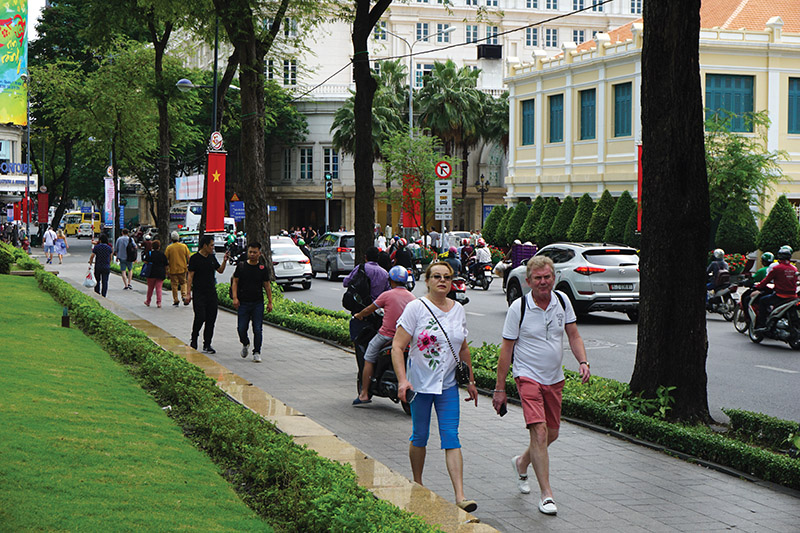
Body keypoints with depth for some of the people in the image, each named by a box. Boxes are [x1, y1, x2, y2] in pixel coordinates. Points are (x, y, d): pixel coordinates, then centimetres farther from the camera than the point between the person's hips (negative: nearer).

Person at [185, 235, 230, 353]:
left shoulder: (212, 257, 12)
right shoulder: (195, 258, -6)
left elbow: (220, 270, 22)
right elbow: (190, 276, -7)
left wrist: (225, 261, 4)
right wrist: (188, 293, -11)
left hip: (211, 293, 6)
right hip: (199, 293, -6)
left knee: (211, 319, 3)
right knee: (200, 318, -11)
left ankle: (207, 345, 9)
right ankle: (194, 340, 11)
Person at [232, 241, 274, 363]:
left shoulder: (263, 268, 4)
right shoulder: (241, 266, 3)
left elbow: (267, 285, 8)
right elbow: (235, 282, 5)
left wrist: (270, 302, 4)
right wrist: (235, 298, -7)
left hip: (258, 303, 0)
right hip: (243, 303, 0)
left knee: (258, 329, -4)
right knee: (242, 329, 0)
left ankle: (257, 353, 6)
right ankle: (245, 344, 30)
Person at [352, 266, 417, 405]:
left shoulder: (387, 295, -6)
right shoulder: (411, 297, 8)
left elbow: (368, 311, 3)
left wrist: (358, 315, 24)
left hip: (386, 335, -5)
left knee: (369, 360, 6)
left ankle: (364, 394, 3)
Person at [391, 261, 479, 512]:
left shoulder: (458, 310, 7)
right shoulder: (416, 308, -7)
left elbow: (463, 349, 20)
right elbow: (397, 346, -12)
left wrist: (470, 381, 21)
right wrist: (402, 380, -22)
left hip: (448, 384, 3)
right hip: (420, 383, -3)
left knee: (451, 438, -4)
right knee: (420, 437, 9)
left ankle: (460, 496, -10)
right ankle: (417, 486, 29)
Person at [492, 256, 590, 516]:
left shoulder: (562, 301, 0)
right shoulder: (518, 307, -12)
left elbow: (574, 336, 8)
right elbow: (506, 349, -6)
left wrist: (582, 362, -11)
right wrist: (499, 388, -6)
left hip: (554, 378, 5)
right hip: (528, 377, -5)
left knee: (552, 433, 13)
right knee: (539, 431, -18)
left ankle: (522, 462, 43)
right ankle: (546, 493, -13)